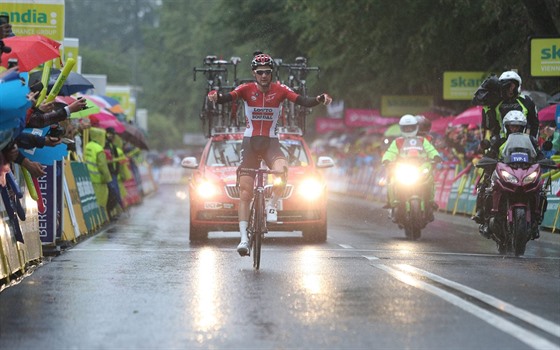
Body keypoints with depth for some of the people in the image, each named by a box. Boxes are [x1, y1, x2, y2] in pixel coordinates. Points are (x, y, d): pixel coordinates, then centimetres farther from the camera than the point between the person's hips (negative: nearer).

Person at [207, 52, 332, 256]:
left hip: (271, 143, 0)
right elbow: (227, 98, -20)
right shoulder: (246, 89, -4)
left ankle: (272, 205, -4)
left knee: (282, 170, -32)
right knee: (245, 190, -6)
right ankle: (244, 238, -4)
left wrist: (319, 100, -34)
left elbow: (302, 101, -14)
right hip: (250, 143, 0)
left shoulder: (280, 90, -3)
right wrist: (215, 96, -43)